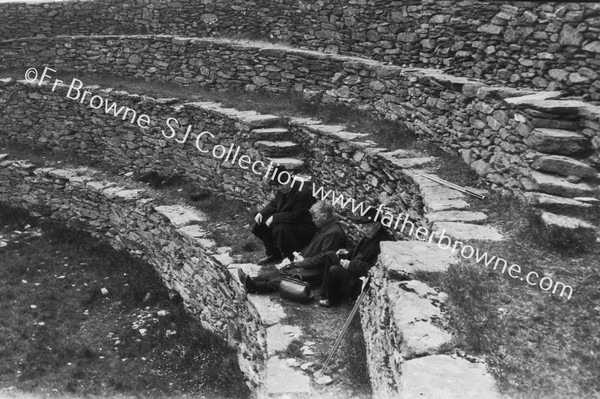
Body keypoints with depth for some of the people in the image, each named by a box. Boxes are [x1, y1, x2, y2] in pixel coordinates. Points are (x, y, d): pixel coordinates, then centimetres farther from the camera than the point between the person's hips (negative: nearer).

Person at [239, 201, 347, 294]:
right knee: (281, 270, -8)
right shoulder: (325, 227, 13)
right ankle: (253, 281, -20)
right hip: (309, 262, 10)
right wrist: (300, 255, 5)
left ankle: (257, 287, -35)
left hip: (318, 270, -10)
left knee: (291, 275, -24)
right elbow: (311, 246, 21)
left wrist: (303, 261, -15)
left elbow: (323, 258, -21)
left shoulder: (334, 233, -20)